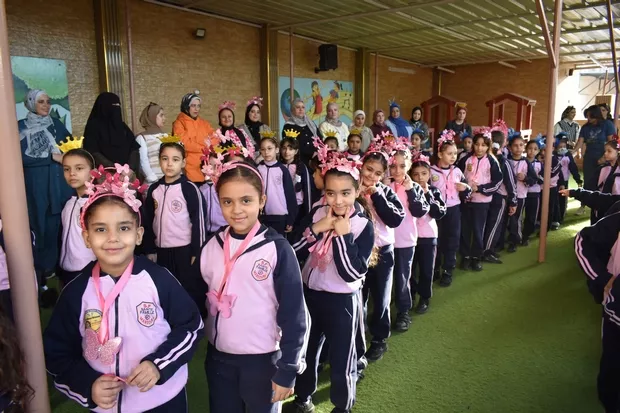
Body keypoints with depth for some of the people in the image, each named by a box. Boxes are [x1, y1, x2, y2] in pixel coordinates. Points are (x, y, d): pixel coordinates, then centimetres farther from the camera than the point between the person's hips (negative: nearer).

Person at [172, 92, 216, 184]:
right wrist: (205, 144, -2)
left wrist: (209, 142, -10)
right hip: (191, 168, -4)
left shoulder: (204, 123, 19)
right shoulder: (179, 123, 3)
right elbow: (184, 143, -8)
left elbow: (215, 141, 11)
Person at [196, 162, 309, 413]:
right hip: (218, 357, 4)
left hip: (263, 358, -4)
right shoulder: (212, 246, -3)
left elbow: (293, 314, -12)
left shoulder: (277, 249, -15)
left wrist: (287, 370, -9)